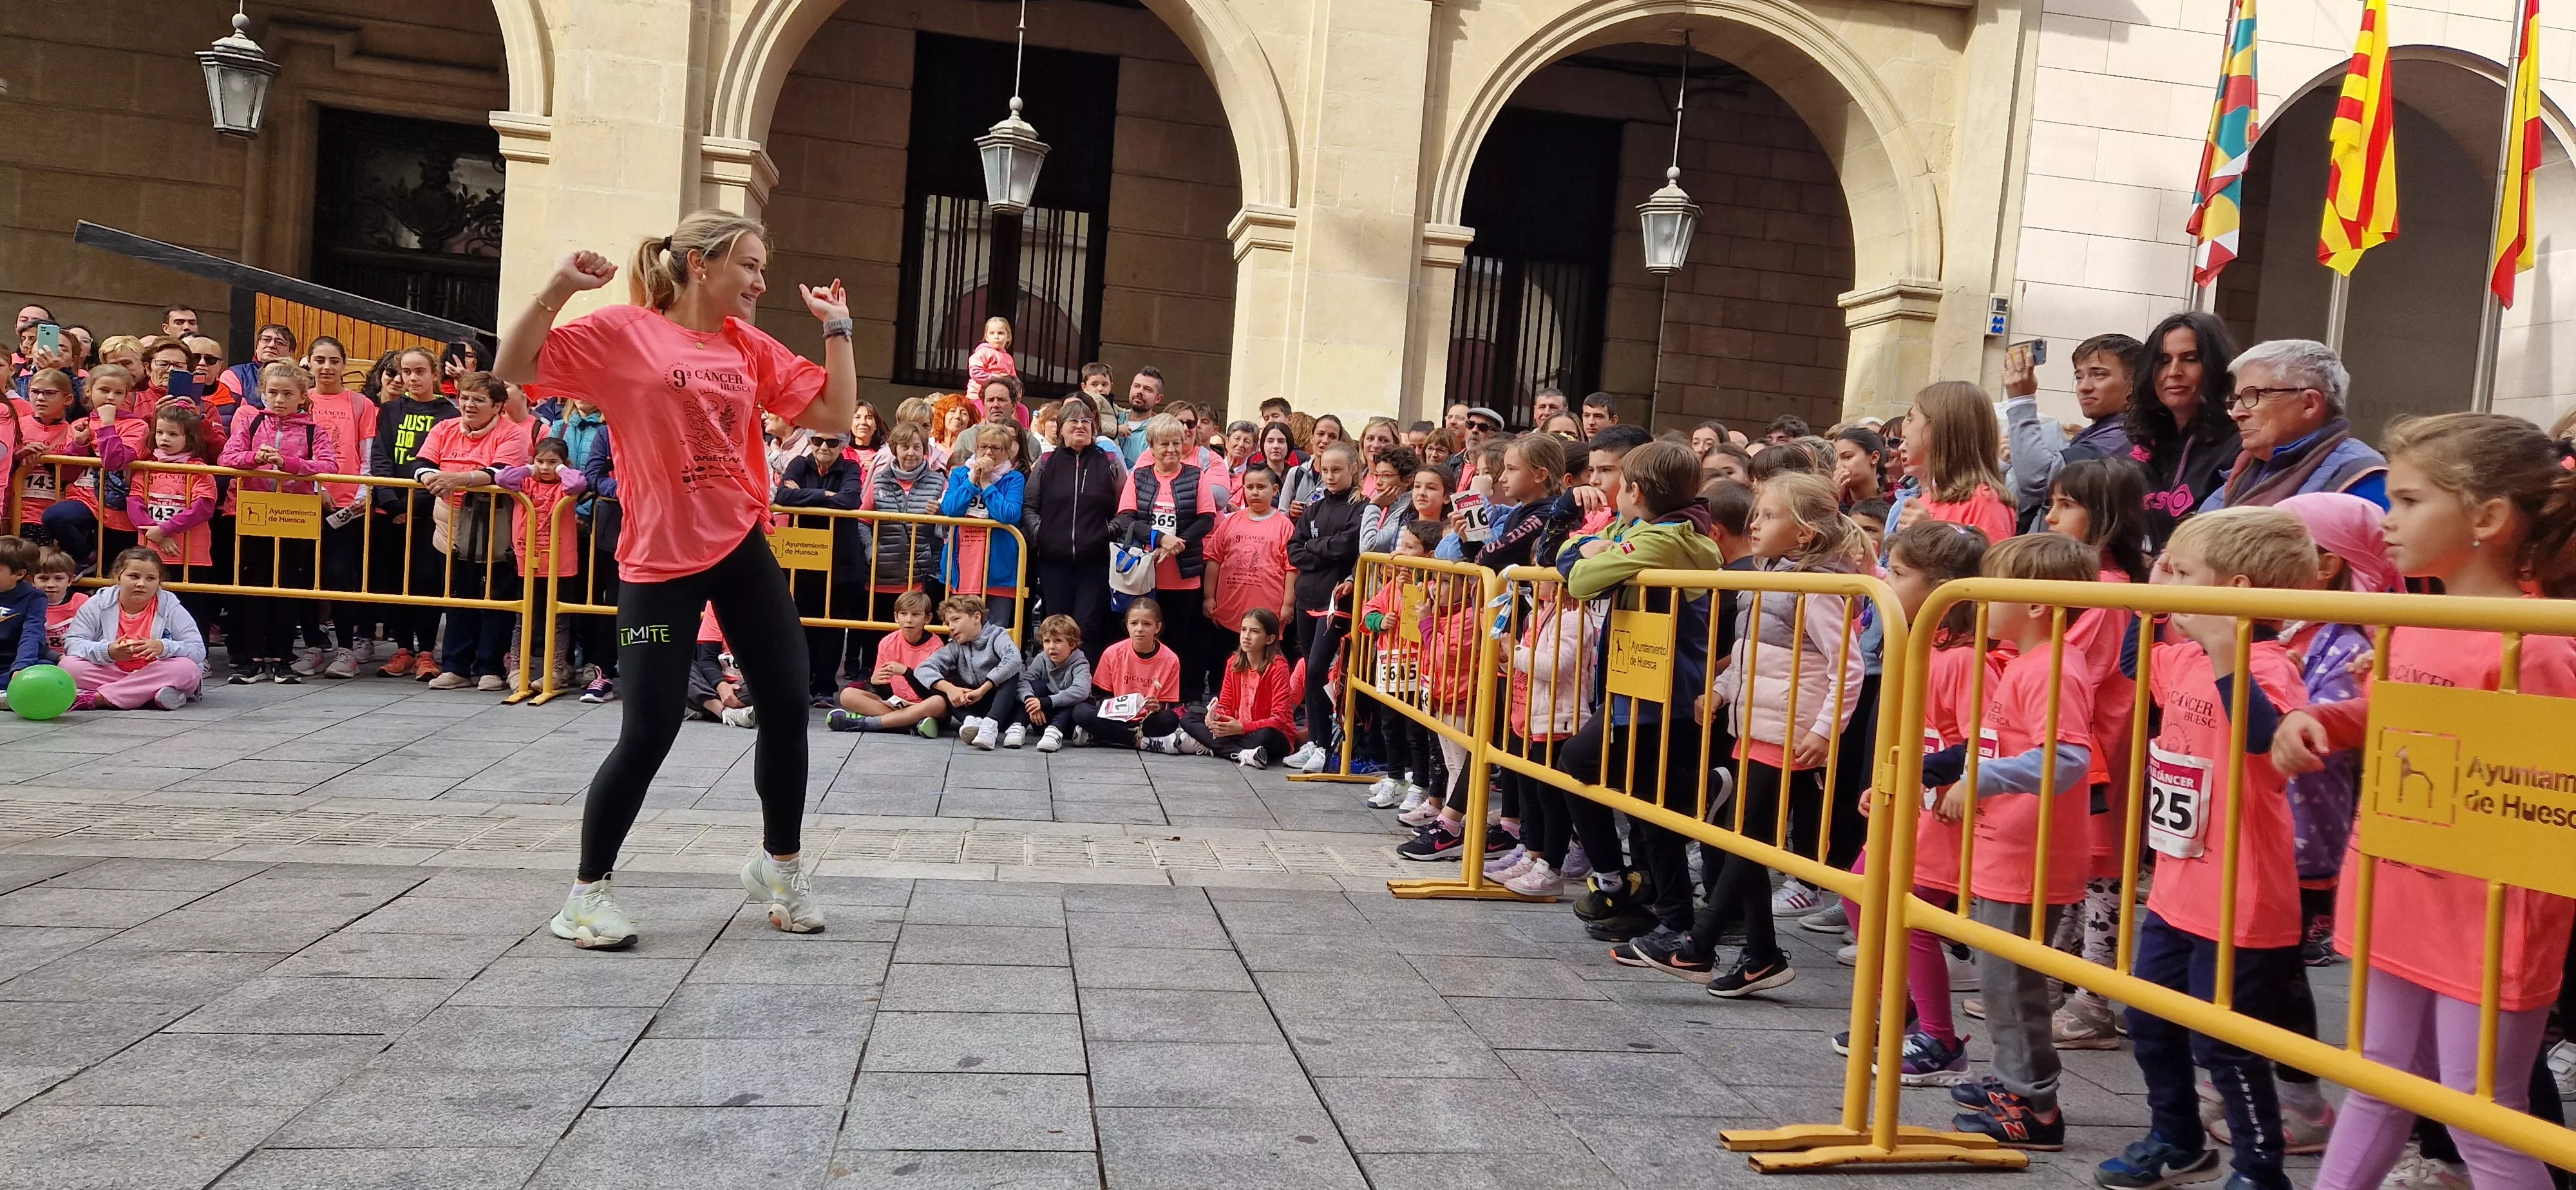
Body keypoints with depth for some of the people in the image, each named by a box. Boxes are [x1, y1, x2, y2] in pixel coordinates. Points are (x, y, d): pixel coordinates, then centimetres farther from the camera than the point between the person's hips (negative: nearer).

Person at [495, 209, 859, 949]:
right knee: (649, 731, -6)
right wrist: (558, 289, -18)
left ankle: (780, 862, 28)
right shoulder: (623, 332, -5)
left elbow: (834, 413, 9)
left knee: (787, 707, 7)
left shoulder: (751, 347, 9)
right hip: (659, 561, -5)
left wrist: (836, 327, 5)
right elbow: (514, 369, -8)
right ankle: (588, 891, 13)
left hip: (743, 548, 5)